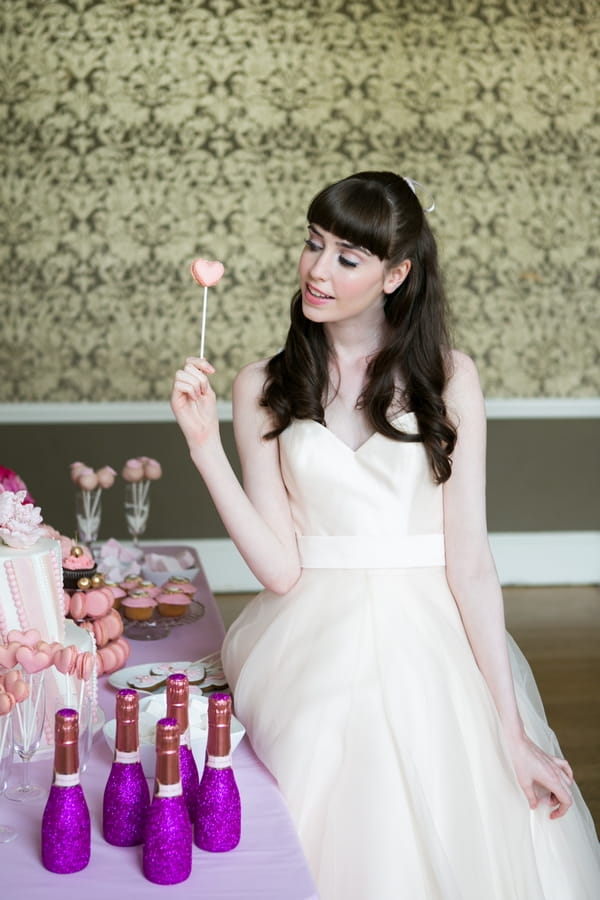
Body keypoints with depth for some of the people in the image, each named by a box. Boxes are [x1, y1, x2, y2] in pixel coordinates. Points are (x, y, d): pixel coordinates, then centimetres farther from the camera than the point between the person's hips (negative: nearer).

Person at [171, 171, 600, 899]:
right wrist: (204, 444, -13)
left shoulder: (447, 377, -2)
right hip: (315, 651, 1)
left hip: (431, 647, 0)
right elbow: (280, 567, -5)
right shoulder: (264, 387, 2)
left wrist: (512, 730, -10)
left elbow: (470, 561, -5)